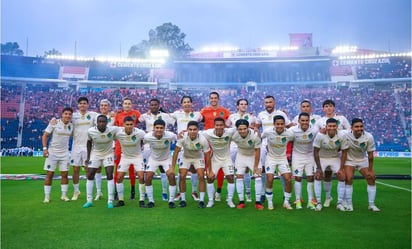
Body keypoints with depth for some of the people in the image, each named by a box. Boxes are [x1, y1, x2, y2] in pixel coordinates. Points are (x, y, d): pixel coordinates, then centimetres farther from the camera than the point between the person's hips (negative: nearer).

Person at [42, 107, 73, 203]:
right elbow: (45, 135, -6)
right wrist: (45, 148, -15)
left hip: (64, 153, 3)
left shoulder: (71, 125, 3)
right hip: (52, 152, -3)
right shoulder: (54, 123, -9)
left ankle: (64, 195, 14)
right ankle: (47, 196, 10)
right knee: (49, 174, 1)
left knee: (65, 174, 4)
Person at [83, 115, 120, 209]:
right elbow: (89, 142, 0)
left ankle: (110, 201, -2)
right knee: (90, 176, -1)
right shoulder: (91, 131, -20)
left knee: (110, 176, -11)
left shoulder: (113, 130, -27)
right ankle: (89, 201, 11)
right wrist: (88, 157, 2)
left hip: (108, 154, -2)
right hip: (95, 154, 2)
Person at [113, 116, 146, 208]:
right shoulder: (118, 133, -22)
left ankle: (141, 200, 2)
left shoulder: (139, 133, -25)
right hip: (125, 156, 2)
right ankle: (121, 200, 13)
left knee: (141, 177, -13)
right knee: (119, 178, -3)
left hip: (137, 156, -2)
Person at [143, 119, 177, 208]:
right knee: (148, 178, -10)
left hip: (166, 159, -1)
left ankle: (171, 201, 1)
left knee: (171, 176, -17)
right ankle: (151, 201, 9)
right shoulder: (147, 137, -27)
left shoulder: (170, 135, -29)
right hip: (153, 159, 1)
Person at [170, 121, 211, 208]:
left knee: (201, 177, -12)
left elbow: (207, 156, -19)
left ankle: (201, 200, 0)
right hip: (185, 157, 1)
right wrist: (172, 167, -20)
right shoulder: (182, 137, -31)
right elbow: (176, 152, -21)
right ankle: (183, 200, 7)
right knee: (182, 177, -8)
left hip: (198, 158, -1)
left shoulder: (203, 140, -31)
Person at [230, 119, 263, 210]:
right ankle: (241, 201, 6)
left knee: (258, 176, -10)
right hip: (241, 155, 2)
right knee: (239, 176, -4)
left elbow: (257, 151, -23)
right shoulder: (234, 135, -27)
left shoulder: (255, 135, -33)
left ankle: (258, 202, 0)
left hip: (253, 156, -2)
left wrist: (256, 166, -18)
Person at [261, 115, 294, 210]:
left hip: (282, 158, 1)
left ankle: (286, 201, 13)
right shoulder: (268, 132, -22)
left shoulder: (289, 134, -19)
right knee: (270, 179, -11)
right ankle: (270, 201, 9)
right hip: (271, 157, -1)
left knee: (288, 179, -8)